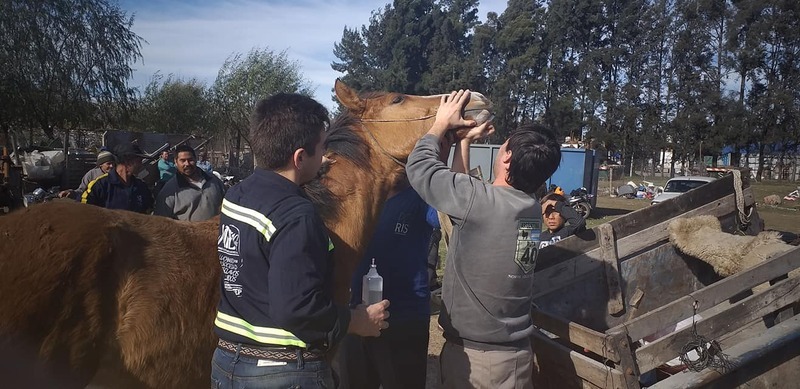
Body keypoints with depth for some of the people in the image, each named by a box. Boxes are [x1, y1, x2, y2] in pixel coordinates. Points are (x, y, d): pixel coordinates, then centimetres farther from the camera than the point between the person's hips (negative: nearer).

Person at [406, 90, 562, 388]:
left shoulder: (483, 201, -23)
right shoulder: (533, 209, -1)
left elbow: (420, 167, -10)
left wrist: (443, 123, 4)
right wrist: (464, 141, 18)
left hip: (470, 353, -7)